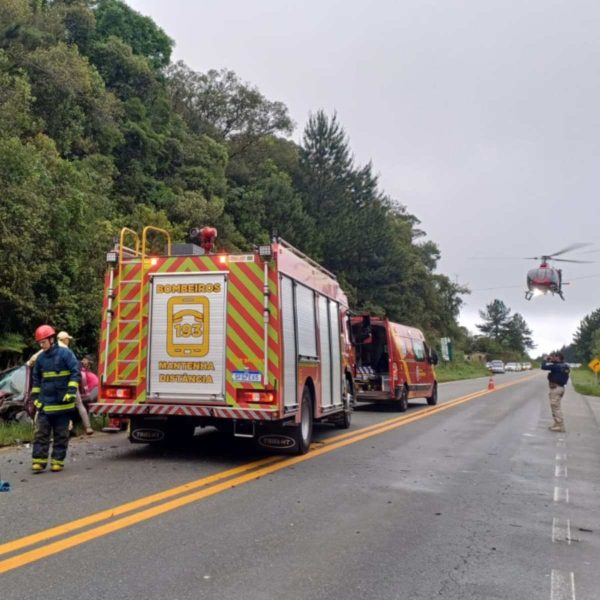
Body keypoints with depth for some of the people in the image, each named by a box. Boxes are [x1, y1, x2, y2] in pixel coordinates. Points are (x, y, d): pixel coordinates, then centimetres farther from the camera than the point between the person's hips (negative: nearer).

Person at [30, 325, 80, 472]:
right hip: (45, 403, 4)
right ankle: (38, 461, 3)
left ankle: (58, 461, 12)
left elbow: (75, 373, -9)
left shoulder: (65, 353, -7)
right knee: (41, 433, 0)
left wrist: (71, 392, -17)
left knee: (61, 434, 5)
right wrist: (35, 397, 10)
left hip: (62, 403, -4)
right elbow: (35, 379, 17)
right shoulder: (41, 358, 8)